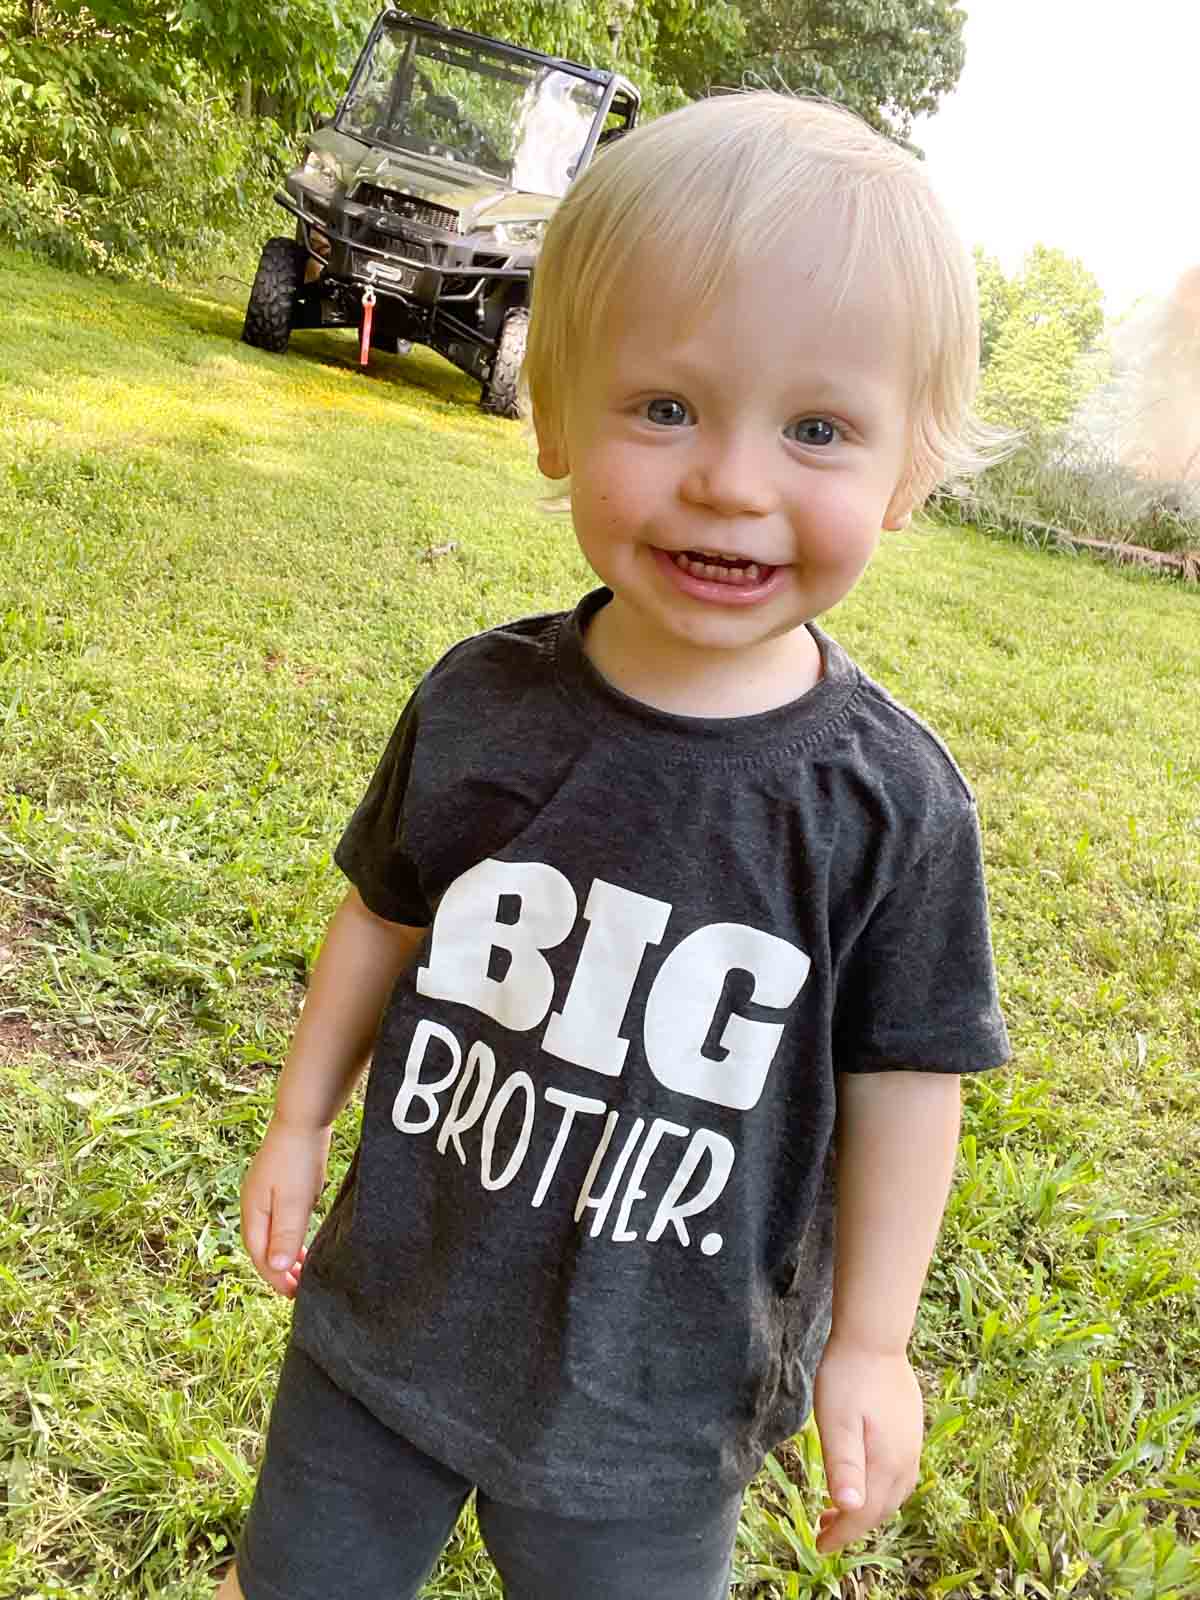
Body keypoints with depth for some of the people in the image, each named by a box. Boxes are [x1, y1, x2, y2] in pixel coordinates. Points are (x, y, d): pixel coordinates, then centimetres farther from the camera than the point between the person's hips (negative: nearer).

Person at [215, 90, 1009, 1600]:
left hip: (655, 1402, -2)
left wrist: (870, 1342, -3)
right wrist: (300, 1119, 8)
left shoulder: (891, 802, -20)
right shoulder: (481, 701, -13)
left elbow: (902, 1078, -9)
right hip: (389, 1311, 3)